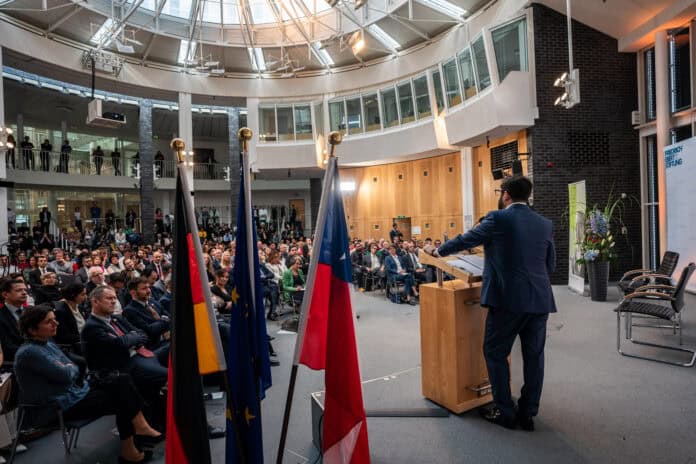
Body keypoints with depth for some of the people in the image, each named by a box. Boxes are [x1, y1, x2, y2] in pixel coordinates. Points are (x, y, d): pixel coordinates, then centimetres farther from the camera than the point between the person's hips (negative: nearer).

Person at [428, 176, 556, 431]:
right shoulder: (544, 224, 10)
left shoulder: (498, 219, -7)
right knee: (534, 356, 13)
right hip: (540, 299, 6)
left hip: (508, 298, -6)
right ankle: (528, 414, 24)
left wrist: (439, 251, 18)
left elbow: (467, 239, 3)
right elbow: (551, 265, 17)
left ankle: (505, 412, 14)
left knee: (495, 353, 8)